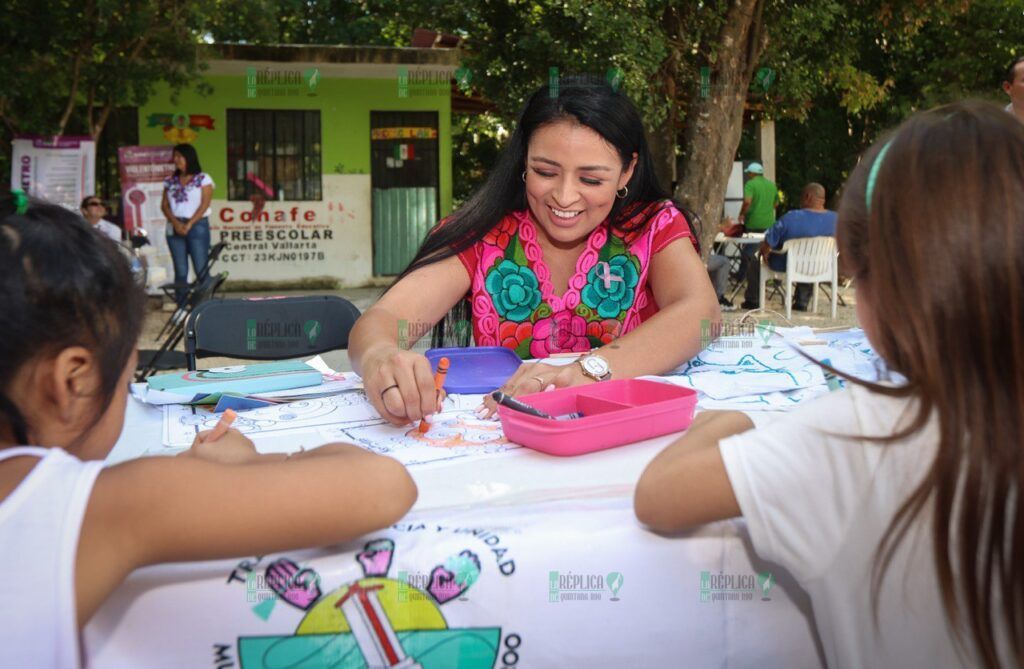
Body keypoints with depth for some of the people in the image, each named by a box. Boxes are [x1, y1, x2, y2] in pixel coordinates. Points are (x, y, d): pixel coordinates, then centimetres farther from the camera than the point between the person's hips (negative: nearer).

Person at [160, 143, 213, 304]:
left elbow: (204, 204, -5)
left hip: (197, 226, -4)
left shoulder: (203, 179, 4)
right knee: (180, 271, 2)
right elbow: (164, 205, 9)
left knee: (201, 270, -8)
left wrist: (189, 224, -14)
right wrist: (176, 223, -9)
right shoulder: (170, 181, 16)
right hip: (174, 229, 4)